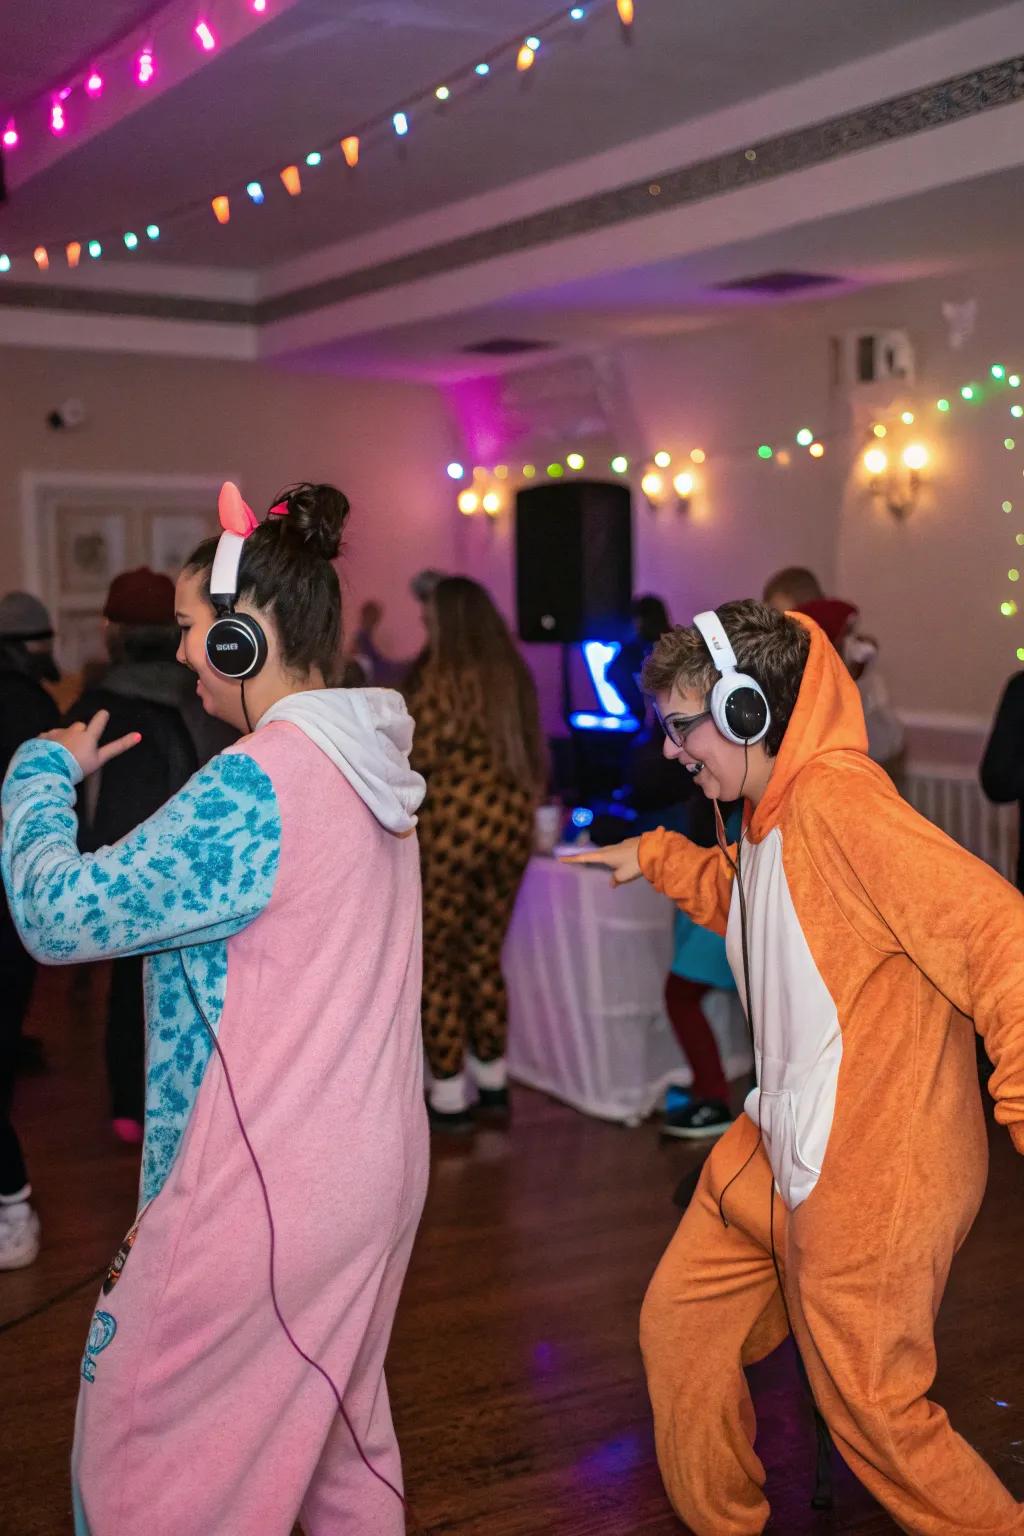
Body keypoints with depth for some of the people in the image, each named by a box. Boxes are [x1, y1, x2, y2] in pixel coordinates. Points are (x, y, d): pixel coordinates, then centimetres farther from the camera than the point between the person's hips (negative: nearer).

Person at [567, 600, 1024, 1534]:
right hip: (778, 1147, 10)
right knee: (681, 1322, 18)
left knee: (872, 1405, 4)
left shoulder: (836, 801, -24)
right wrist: (655, 857, 19)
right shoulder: (773, 814, 9)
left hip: (871, 1169, -10)